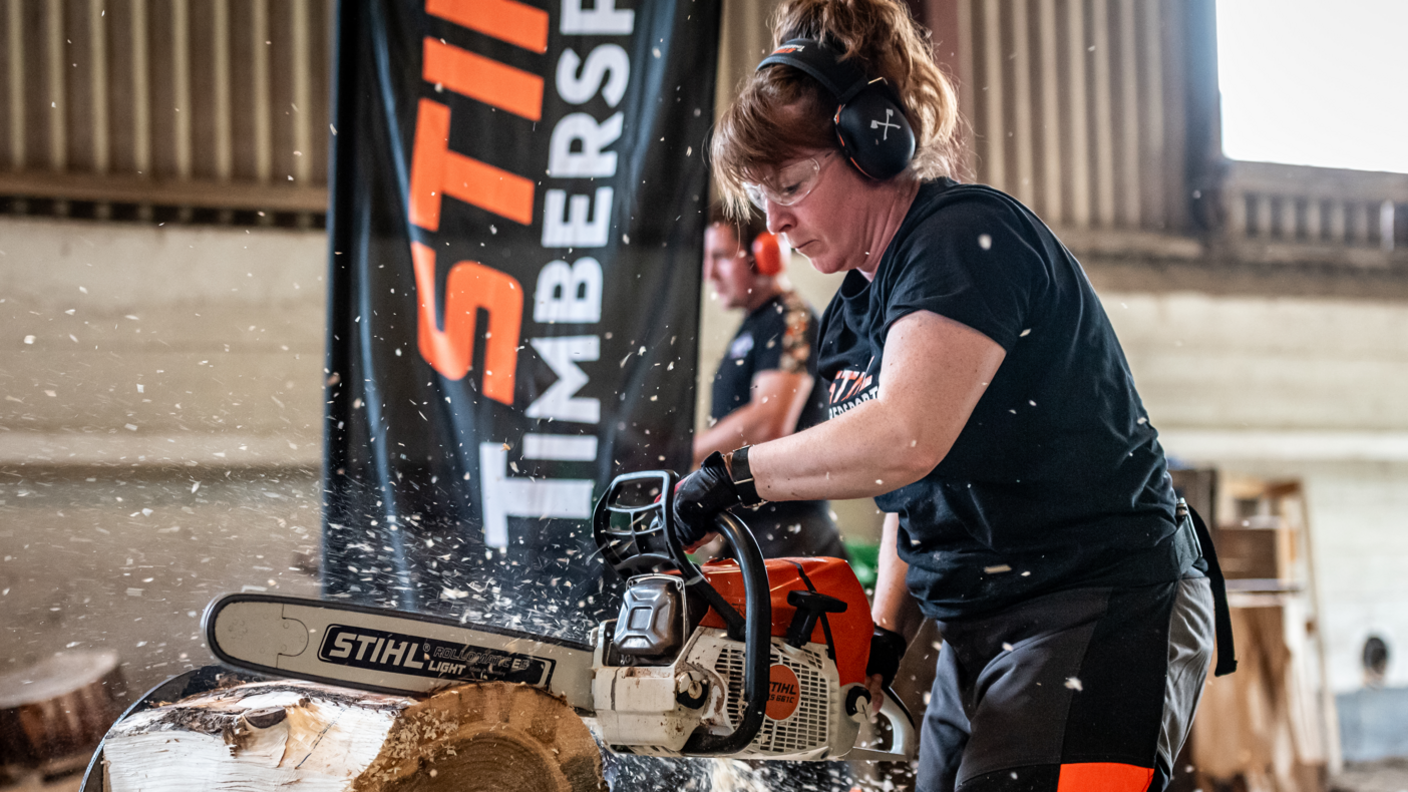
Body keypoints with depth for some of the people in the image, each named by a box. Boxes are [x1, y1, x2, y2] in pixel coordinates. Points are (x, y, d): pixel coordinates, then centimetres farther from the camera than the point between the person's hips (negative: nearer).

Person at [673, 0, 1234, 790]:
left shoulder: (968, 236, -14)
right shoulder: (855, 315, 15)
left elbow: (906, 439, -28)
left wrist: (734, 474, -19)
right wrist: (883, 636, 5)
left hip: (1105, 613, -9)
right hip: (979, 633, 9)